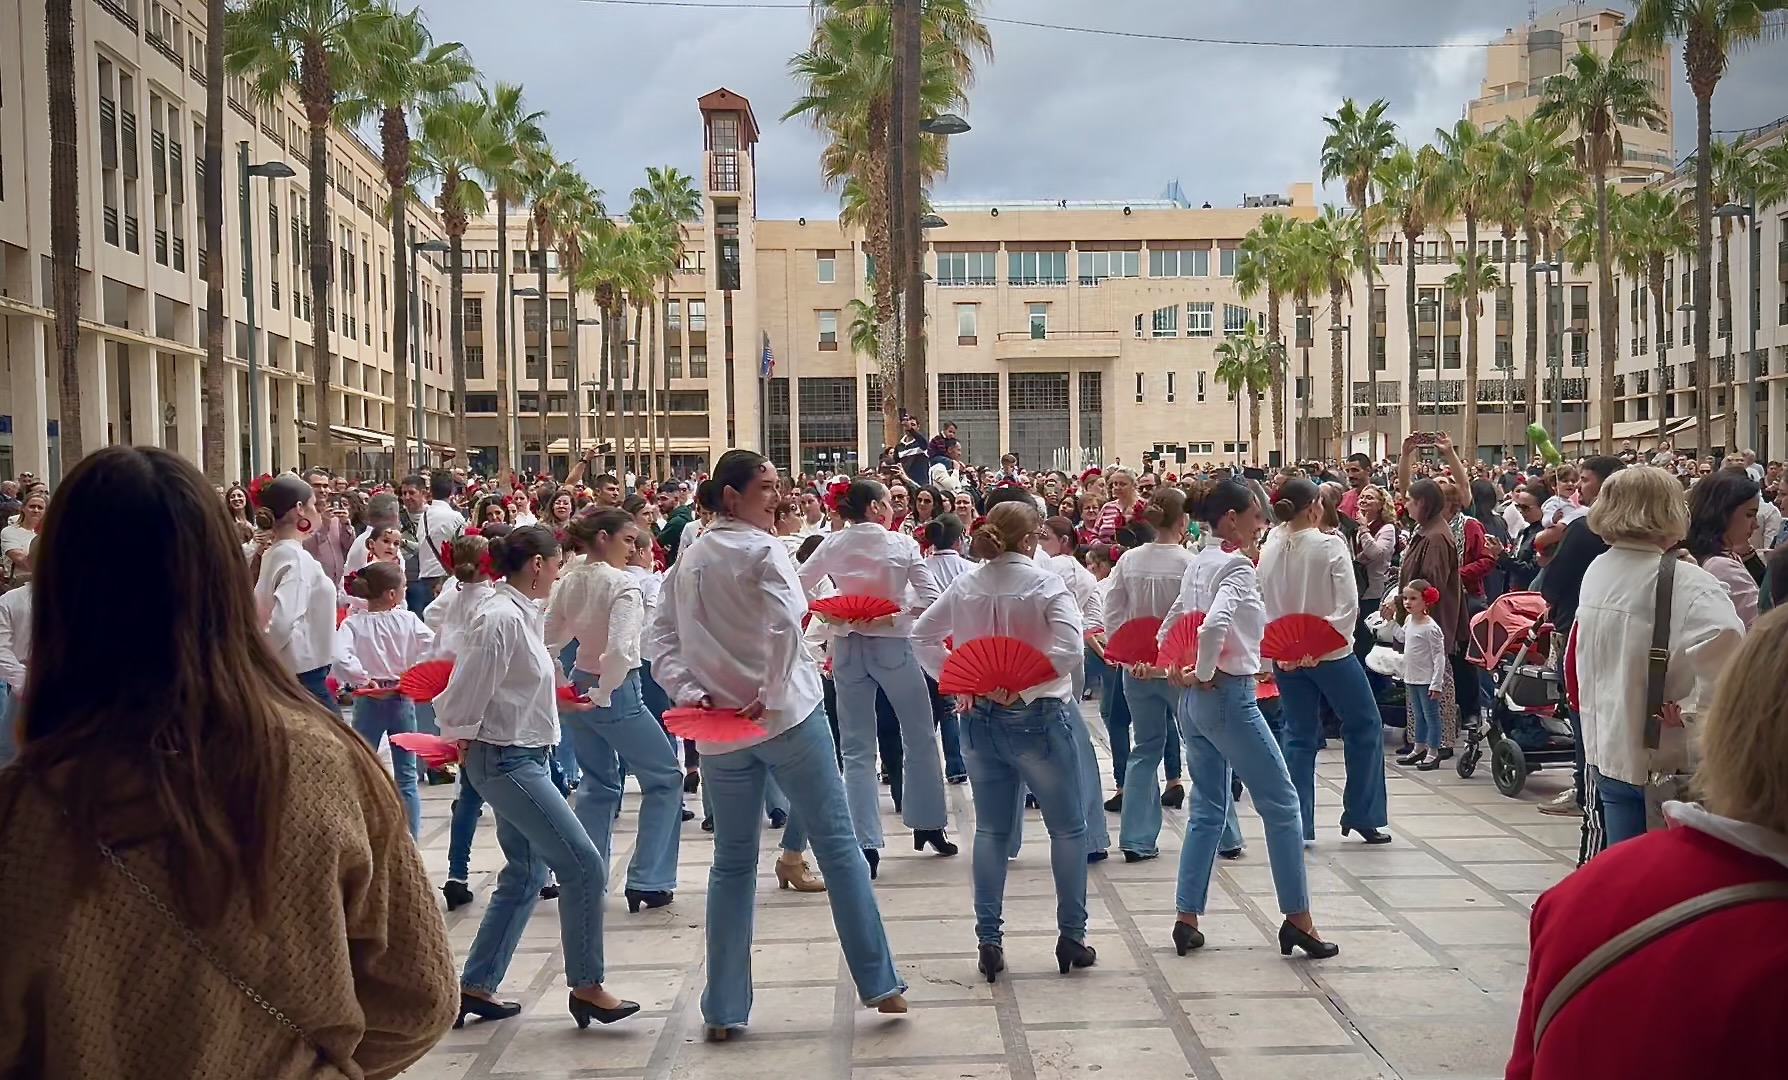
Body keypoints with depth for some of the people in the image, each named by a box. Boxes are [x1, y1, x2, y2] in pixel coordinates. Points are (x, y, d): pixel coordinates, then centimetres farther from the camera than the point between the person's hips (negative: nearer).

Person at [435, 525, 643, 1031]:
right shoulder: (499, 618, -20)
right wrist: (466, 742, -6)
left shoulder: (523, 613, 9)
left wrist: (556, 701, 12)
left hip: (526, 757, 10)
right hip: (505, 760, -10)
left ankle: (475, 987, 25)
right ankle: (586, 987, 3)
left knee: (525, 876, 16)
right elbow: (467, 695, -17)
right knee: (584, 866, -8)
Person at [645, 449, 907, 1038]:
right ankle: (879, 982, 11)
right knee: (838, 845, 6)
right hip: (788, 720, -5)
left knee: (732, 864, 12)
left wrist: (688, 690, -5)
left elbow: (662, 636, 4)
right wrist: (772, 694, -17)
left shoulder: (686, 562, 11)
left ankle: (724, 1009, 13)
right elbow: (785, 622, -25)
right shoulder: (762, 550, -9)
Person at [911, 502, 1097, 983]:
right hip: (1038, 717, -5)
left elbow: (921, 635, 8)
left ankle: (989, 941, 12)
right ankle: (1071, 938, 13)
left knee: (991, 830, 13)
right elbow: (1069, 649, -24)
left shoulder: (964, 586, 2)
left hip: (980, 720, 5)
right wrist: (1023, 686, -18)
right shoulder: (1045, 584, -12)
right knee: (1068, 827, 10)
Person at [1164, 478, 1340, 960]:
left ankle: (1187, 919, 13)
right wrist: (1204, 673, -19)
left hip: (1193, 702, 9)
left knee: (1209, 808, 14)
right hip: (1228, 697, -9)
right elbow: (1215, 625, -32)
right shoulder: (1236, 567, -15)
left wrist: (1177, 673, 13)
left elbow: (1169, 627, 20)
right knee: (1281, 803, 3)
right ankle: (1298, 919, 8)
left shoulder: (1198, 564, 12)